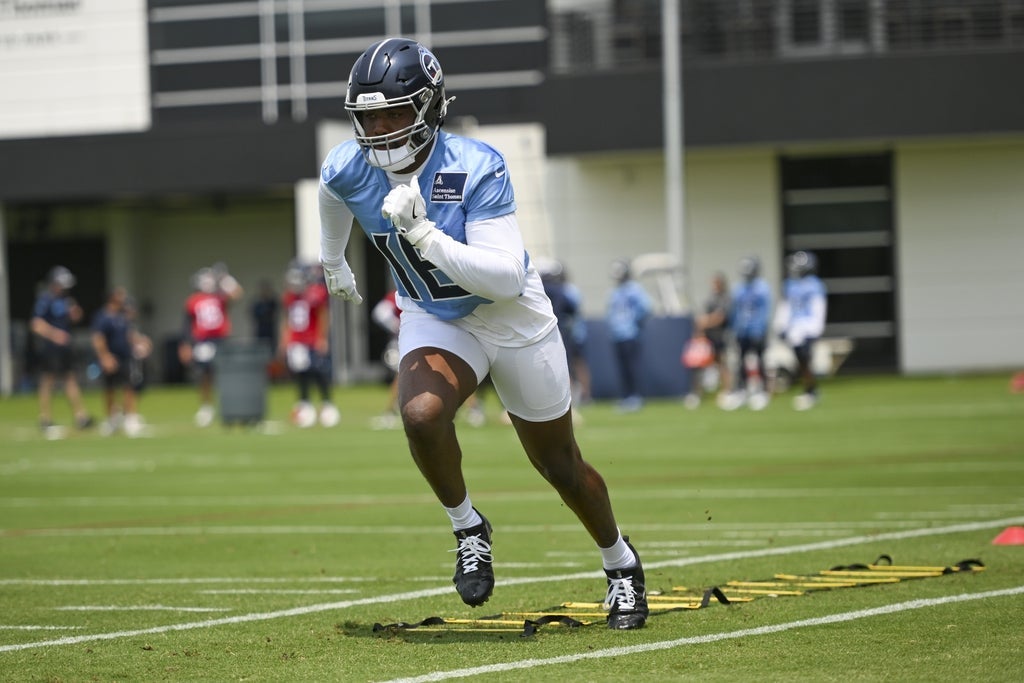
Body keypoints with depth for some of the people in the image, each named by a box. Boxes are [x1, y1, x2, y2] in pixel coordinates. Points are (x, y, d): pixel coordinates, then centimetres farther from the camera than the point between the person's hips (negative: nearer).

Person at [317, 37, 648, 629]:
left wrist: (424, 234, -44)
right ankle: (468, 530, -3)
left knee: (559, 464, 10)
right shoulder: (349, 172, -17)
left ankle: (620, 562, 37)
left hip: (514, 318, -3)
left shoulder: (476, 169, -31)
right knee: (421, 415, -29)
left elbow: (507, 279, -36)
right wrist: (333, 260, 26)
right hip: (435, 319, 3)